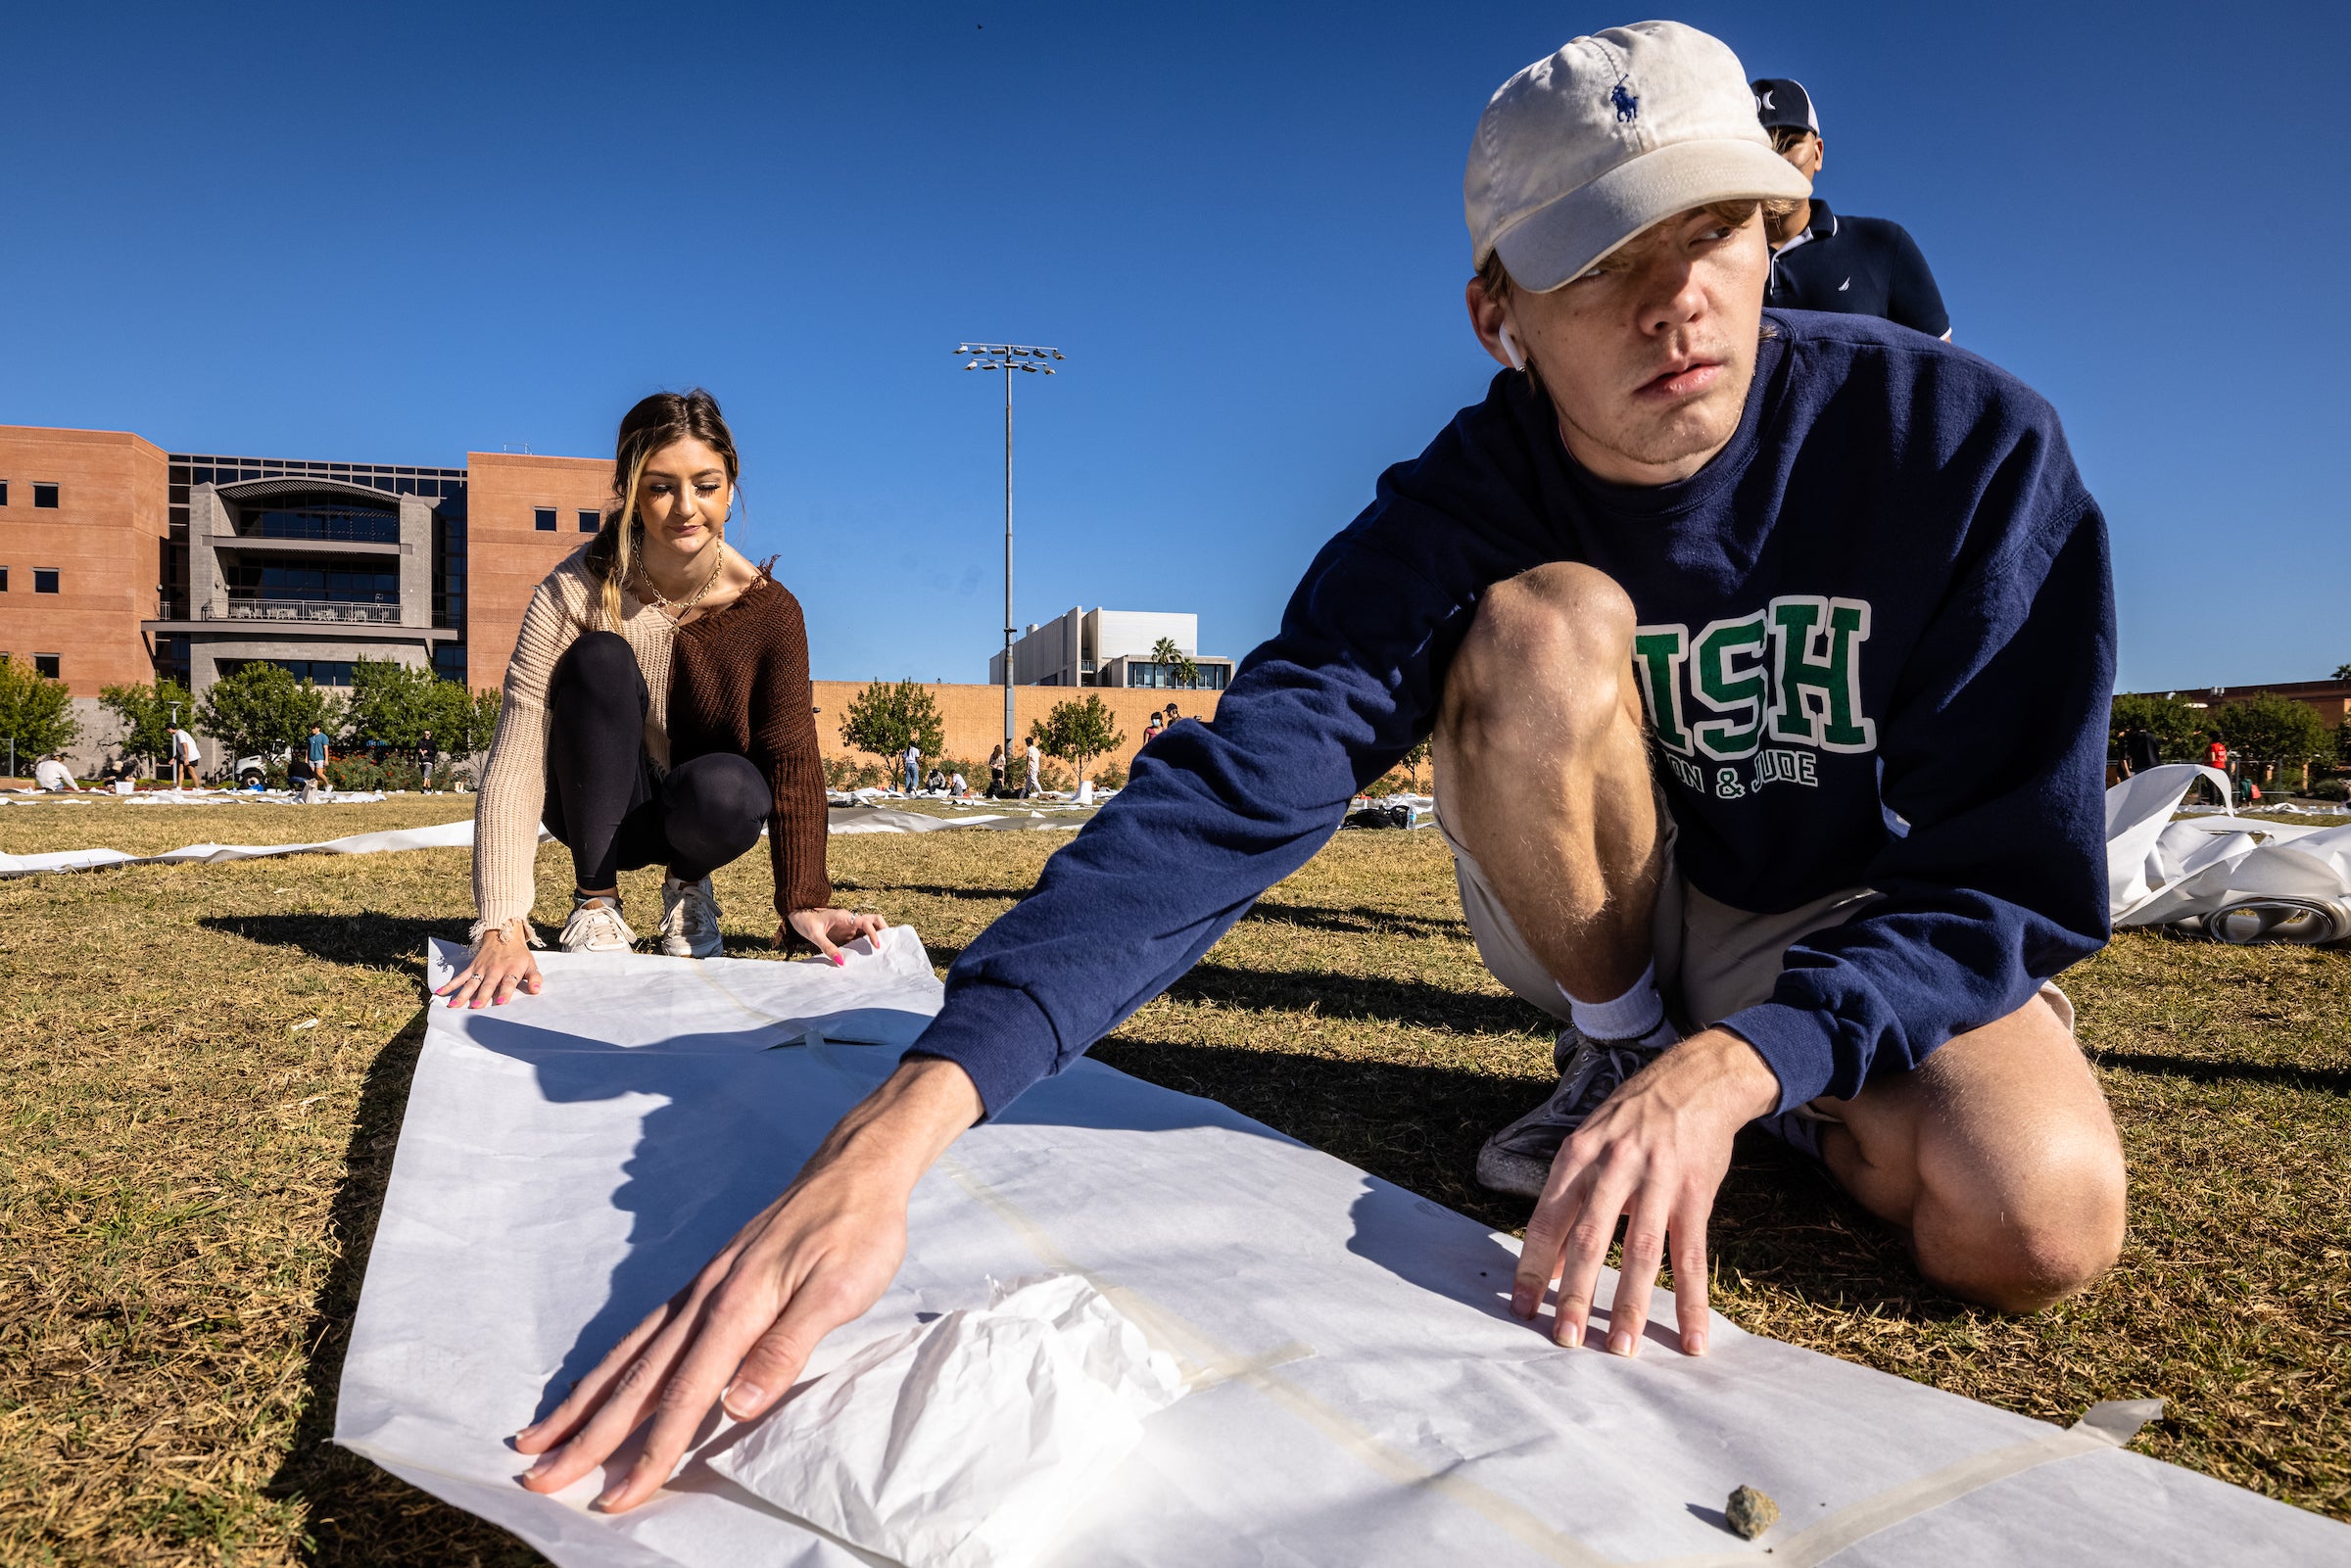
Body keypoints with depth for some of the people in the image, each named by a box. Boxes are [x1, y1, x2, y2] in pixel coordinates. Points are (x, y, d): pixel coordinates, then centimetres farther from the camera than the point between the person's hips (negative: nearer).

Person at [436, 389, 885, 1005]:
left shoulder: (768, 609, -18)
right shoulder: (576, 591, -23)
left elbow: (793, 759, -16)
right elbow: (514, 762, -29)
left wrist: (805, 904, -26)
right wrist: (502, 927, -40)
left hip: (698, 813, 0)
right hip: (597, 807, 0)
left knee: (729, 790, -36)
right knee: (600, 660, -28)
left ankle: (688, 885, 2)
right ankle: (595, 902, -13)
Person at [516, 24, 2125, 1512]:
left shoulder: (1966, 442, -20)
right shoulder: (1459, 514, -21)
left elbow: (2012, 873, -19)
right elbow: (1241, 781, -36)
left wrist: (1740, 1064, -38)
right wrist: (900, 1122, -49)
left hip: (1874, 931, 0)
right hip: (1626, 914, 0)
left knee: (2032, 1221, -31)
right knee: (1546, 625, -29)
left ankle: (1755, 1082, 5)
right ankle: (1617, 1052, -7)